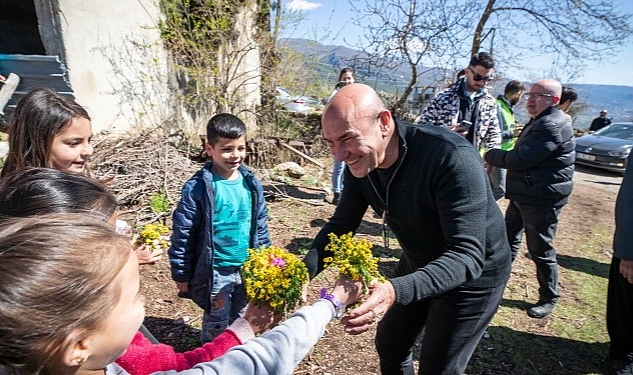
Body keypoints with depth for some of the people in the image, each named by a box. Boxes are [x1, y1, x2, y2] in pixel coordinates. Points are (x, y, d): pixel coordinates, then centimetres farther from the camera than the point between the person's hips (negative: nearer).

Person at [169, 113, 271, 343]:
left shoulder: (251, 184, -2)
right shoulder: (198, 187, -17)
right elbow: (182, 235, -11)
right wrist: (181, 274, -7)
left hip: (247, 268, 5)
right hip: (215, 271, -4)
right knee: (216, 325, 15)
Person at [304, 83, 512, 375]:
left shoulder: (453, 159, -36)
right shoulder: (360, 162, -15)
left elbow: (468, 256, -38)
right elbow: (341, 226, -9)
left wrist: (397, 291, -54)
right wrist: (304, 271, -26)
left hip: (473, 274, -6)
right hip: (417, 265, 6)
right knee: (389, 346, 22)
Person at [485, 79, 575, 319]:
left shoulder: (552, 126, -21)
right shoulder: (540, 121, 15)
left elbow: (519, 159, -25)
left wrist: (491, 155, -10)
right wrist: (496, 157, 1)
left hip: (542, 199, -10)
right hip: (523, 195, 10)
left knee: (540, 250, 4)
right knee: (508, 239, 18)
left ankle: (549, 298, 23)